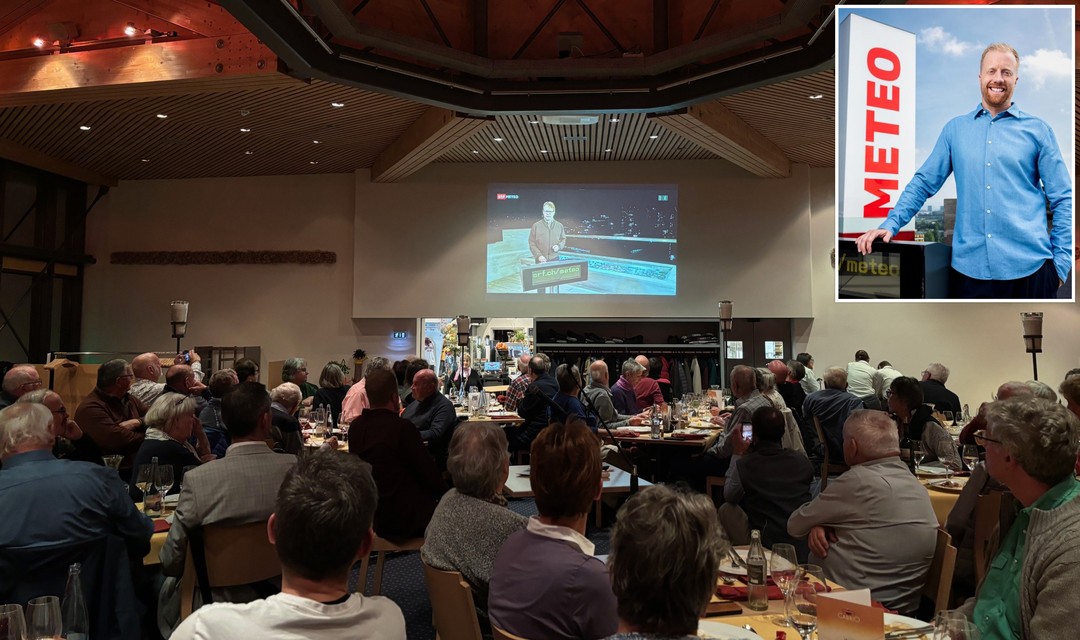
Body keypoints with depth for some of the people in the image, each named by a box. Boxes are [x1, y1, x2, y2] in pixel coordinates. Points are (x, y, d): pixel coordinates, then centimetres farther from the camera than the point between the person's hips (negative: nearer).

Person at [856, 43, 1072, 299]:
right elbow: (924, 182, 7)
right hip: (969, 266, 1)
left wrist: (1061, 262, 0)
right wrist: (890, 225, -8)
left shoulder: (1037, 130, 7)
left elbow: (1062, 199, 6)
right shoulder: (955, 128, 10)